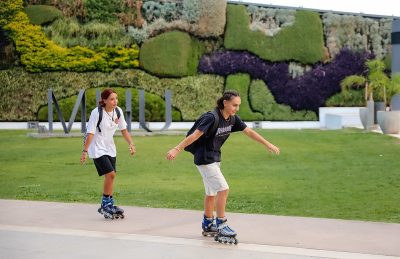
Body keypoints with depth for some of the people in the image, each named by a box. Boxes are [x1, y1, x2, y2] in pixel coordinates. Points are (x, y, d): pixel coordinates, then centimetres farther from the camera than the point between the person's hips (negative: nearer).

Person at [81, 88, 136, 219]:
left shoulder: (118, 111, -3)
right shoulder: (97, 112, -20)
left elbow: (123, 129, 8)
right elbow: (90, 133, -20)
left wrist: (131, 143, -5)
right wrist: (85, 151, -21)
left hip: (110, 148, 6)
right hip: (97, 149, -6)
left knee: (110, 176, 6)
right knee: (110, 174, -16)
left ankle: (109, 205, 19)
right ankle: (105, 204, -2)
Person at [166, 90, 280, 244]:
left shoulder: (232, 118, -2)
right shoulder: (212, 117, -24)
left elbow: (249, 132, 5)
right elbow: (195, 135, -29)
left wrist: (267, 144, 3)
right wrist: (177, 149, -35)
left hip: (214, 159, 8)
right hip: (204, 160, -8)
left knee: (211, 193, 18)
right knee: (223, 189, -14)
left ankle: (208, 225, 34)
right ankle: (221, 228, -7)